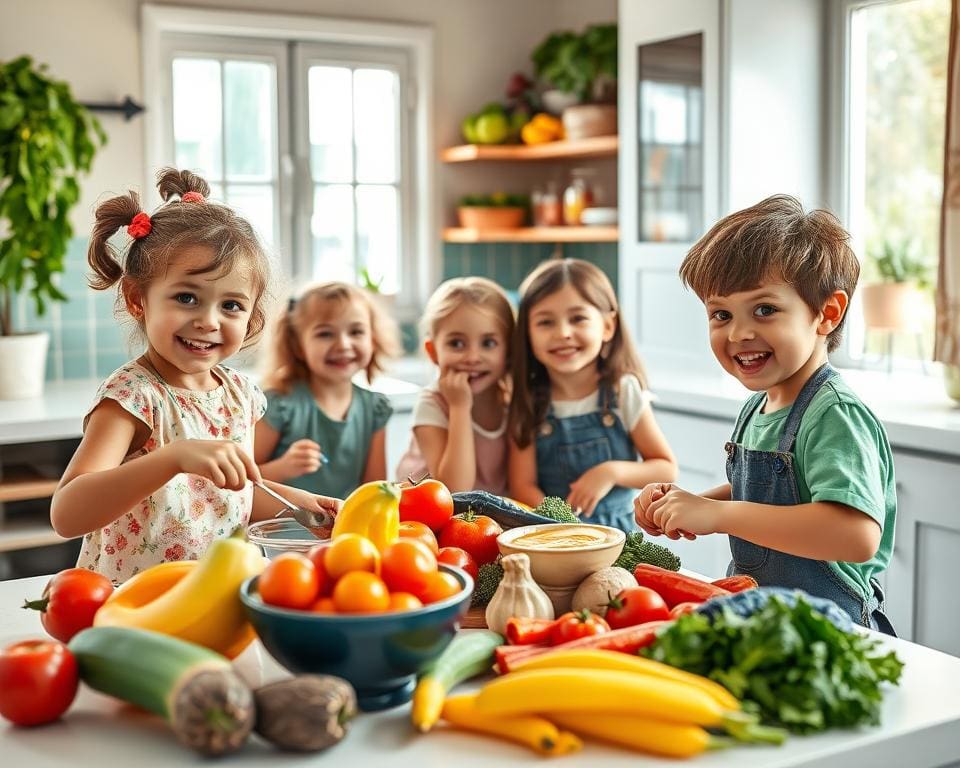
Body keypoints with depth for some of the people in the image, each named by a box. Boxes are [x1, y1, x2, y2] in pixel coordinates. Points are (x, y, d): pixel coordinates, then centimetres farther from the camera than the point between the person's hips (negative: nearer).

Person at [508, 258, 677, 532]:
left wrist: (612, 472, -14)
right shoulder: (529, 404, 0)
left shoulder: (623, 392, -1)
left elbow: (666, 470, 3)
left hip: (615, 534, 1)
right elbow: (523, 486, -4)